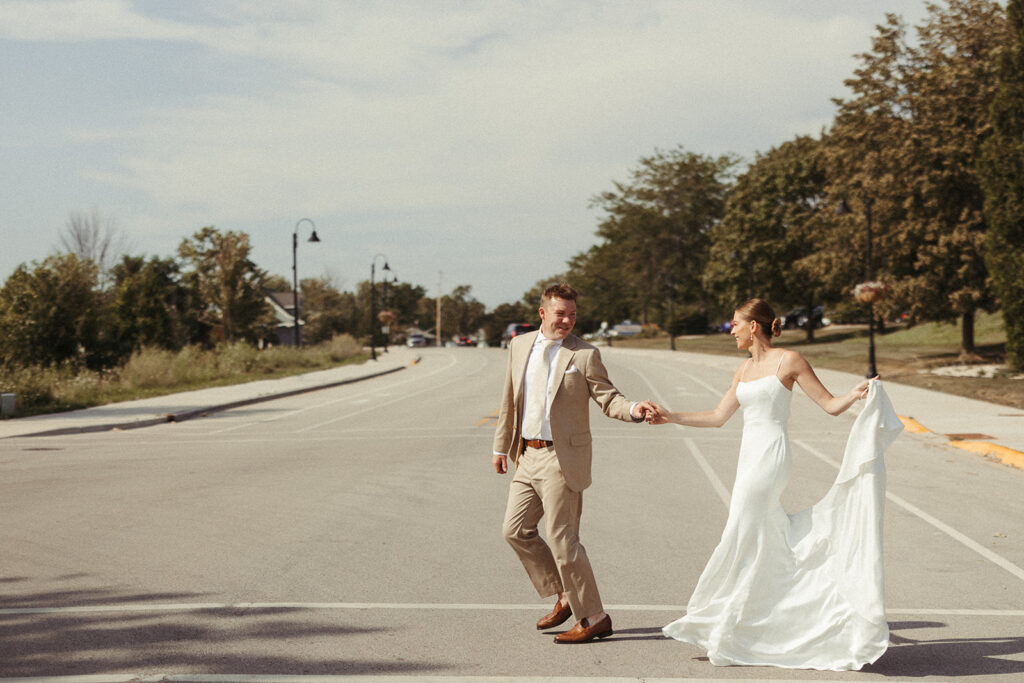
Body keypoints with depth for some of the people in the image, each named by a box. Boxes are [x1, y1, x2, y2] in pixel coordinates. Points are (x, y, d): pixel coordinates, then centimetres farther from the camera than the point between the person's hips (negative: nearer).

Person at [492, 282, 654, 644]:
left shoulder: (584, 354, -7)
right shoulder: (519, 346, 9)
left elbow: (608, 397, -9)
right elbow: (509, 400, 16)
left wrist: (632, 409, -30)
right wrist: (501, 445, 19)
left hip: (562, 458, -7)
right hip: (527, 455, 7)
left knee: (561, 539, -6)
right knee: (515, 530, 10)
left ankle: (594, 618, 6)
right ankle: (565, 594, 25)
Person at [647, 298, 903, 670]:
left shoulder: (789, 360, -4)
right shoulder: (745, 368, 16)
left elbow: (830, 404, -2)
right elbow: (718, 416, 19)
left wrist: (855, 395, -21)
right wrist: (671, 417, 17)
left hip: (770, 454, -8)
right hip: (750, 457, 8)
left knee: (741, 541, -7)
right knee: (765, 547, 8)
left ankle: (729, 635, 0)